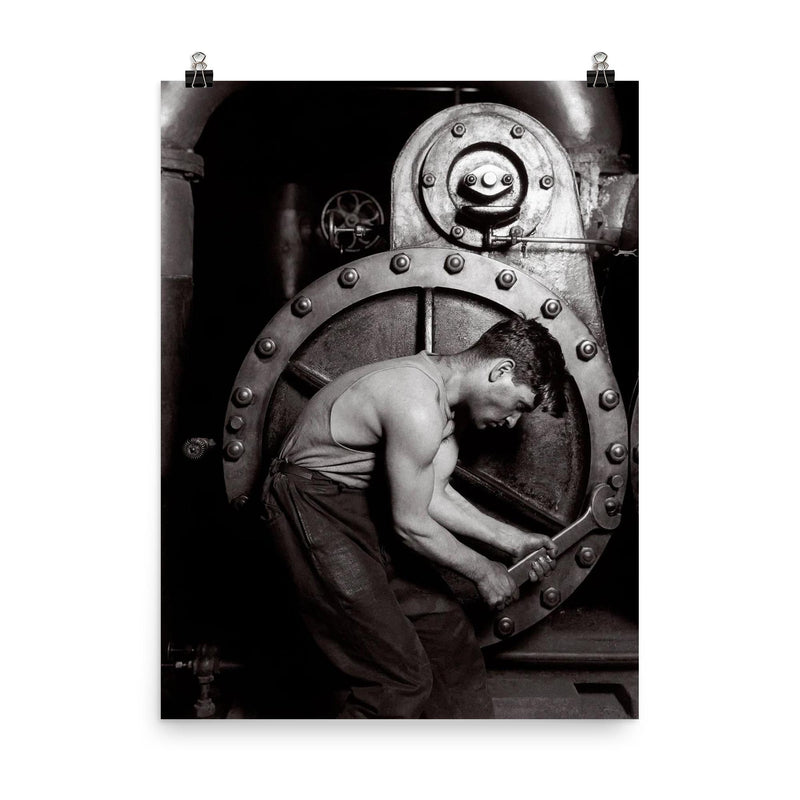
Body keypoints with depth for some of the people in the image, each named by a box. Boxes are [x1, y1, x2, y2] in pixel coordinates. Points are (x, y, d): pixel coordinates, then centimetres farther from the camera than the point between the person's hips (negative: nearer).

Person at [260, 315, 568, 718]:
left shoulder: (443, 386, 2)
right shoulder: (417, 407, -29)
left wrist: (508, 539, 4)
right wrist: (482, 571, -7)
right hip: (314, 509, -10)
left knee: (447, 632, 12)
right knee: (399, 677, -9)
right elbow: (410, 524, -20)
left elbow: (433, 496, 6)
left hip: (365, 503, 10)